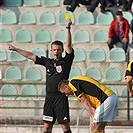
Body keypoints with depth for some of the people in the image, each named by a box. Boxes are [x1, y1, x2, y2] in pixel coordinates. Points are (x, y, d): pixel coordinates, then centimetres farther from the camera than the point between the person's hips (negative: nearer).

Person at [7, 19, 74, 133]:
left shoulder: (66, 61, 2)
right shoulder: (48, 62, 14)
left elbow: (68, 45, -8)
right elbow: (31, 56, 19)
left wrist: (68, 28, -17)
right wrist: (15, 49, 23)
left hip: (61, 97, -5)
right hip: (49, 97, 5)